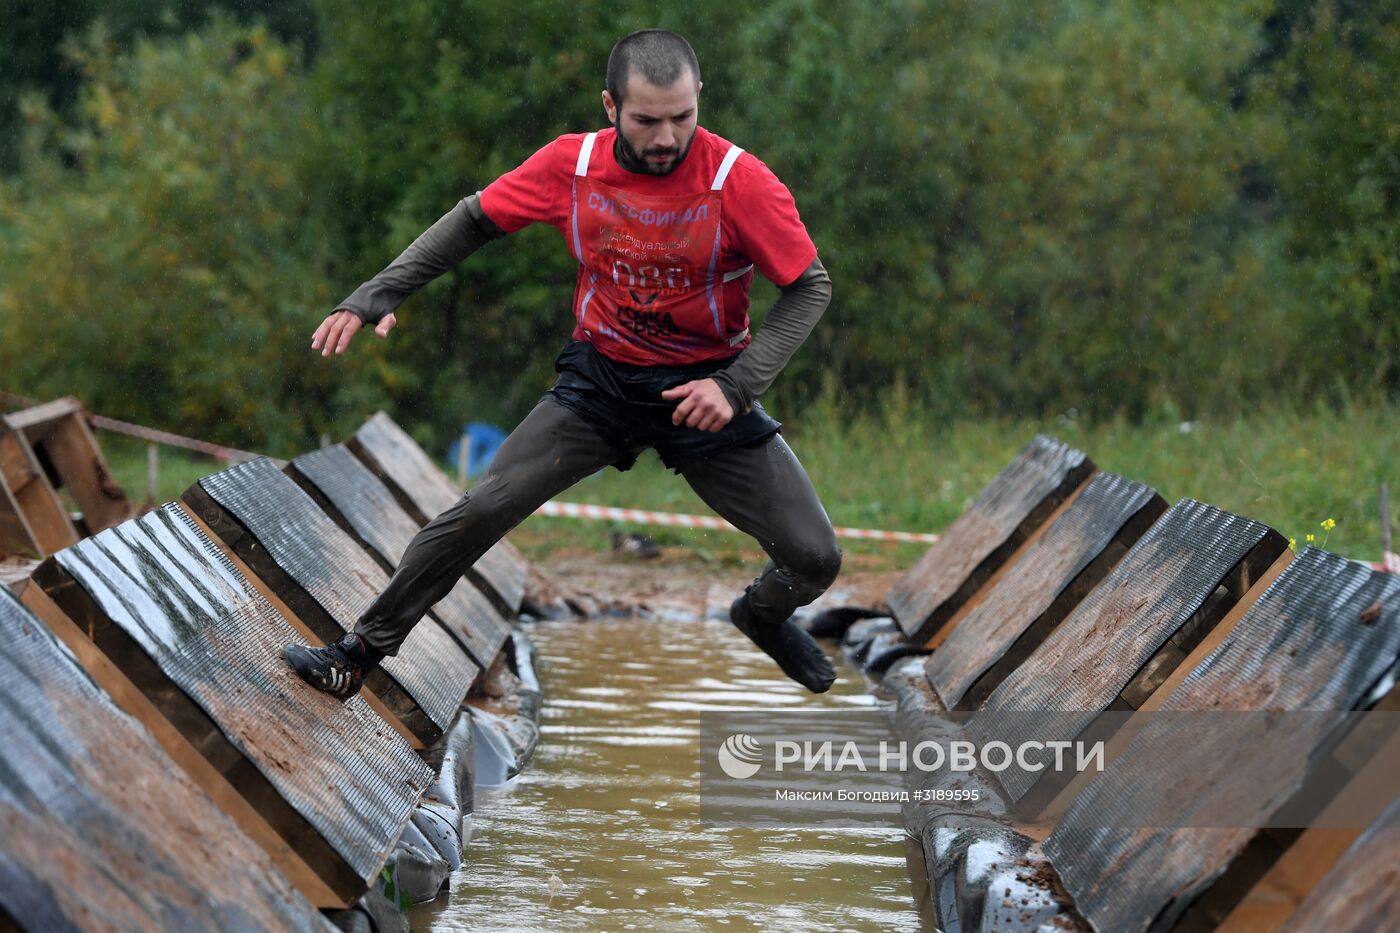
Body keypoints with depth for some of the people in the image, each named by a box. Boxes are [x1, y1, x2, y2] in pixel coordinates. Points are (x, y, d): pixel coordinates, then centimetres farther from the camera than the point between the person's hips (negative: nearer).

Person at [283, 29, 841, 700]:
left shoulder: (738, 180, -19)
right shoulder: (572, 164, -12)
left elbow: (810, 287, -11)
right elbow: (476, 221, 2)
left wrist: (736, 387, -22)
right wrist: (375, 297, -5)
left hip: (705, 387, -1)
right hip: (600, 379, 1)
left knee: (815, 558, -6)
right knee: (482, 510, -12)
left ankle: (764, 614, 32)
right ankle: (359, 655, 4)